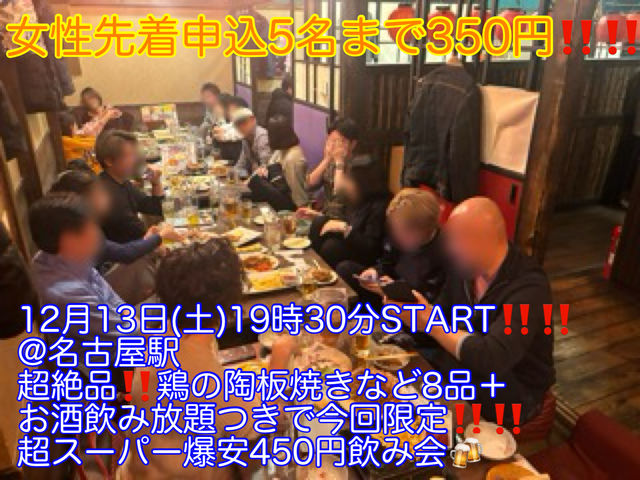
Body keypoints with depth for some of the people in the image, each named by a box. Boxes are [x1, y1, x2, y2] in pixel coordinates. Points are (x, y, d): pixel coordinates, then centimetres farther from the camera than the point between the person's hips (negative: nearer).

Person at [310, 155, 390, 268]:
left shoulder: (380, 207, -25)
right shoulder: (360, 200, 1)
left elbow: (370, 248, -28)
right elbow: (348, 224, 15)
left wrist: (344, 228, -30)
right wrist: (318, 216, 14)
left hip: (367, 258, -9)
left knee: (331, 246, -28)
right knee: (319, 222, -3)